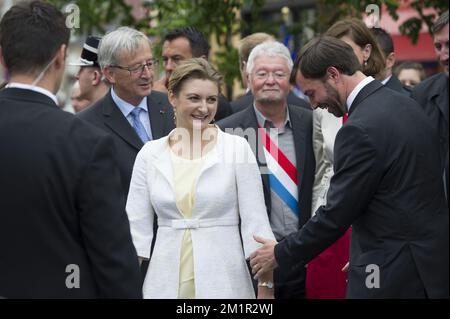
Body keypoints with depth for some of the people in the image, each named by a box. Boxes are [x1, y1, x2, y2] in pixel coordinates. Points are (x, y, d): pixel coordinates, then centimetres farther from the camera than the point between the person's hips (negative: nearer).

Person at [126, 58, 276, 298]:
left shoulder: (237, 148, 0)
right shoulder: (150, 154, 6)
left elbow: (254, 221, -2)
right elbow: (137, 227, 5)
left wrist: (266, 285, -9)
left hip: (223, 281, -2)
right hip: (165, 283, 2)